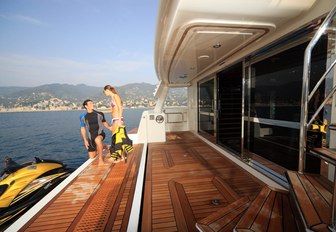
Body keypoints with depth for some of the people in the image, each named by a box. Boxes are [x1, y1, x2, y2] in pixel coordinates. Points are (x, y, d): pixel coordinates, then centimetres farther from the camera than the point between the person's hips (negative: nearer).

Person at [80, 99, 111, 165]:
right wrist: (85, 140, 0)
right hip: (91, 137, 2)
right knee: (92, 157, 6)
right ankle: (102, 146, 33)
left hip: (100, 133, -2)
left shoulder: (99, 114, -2)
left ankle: (100, 158, -22)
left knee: (97, 140, -41)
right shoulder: (83, 116, -2)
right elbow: (82, 129, 5)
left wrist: (109, 127, -8)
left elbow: (104, 122, 13)